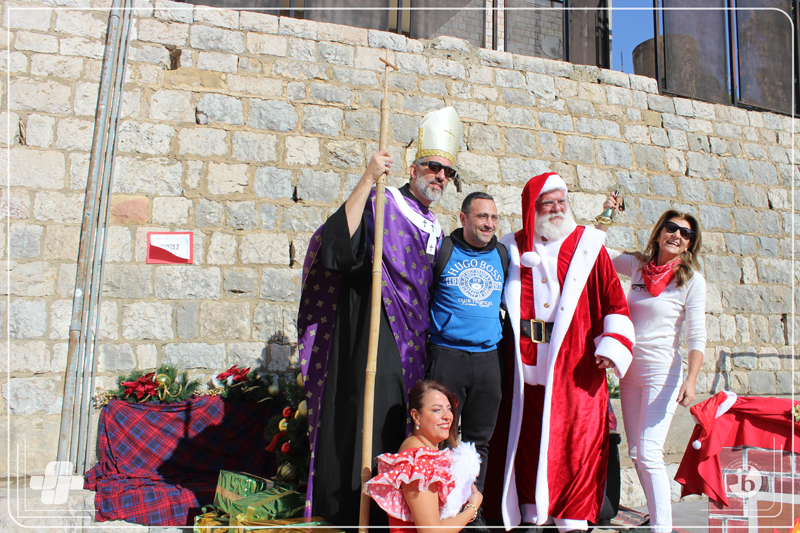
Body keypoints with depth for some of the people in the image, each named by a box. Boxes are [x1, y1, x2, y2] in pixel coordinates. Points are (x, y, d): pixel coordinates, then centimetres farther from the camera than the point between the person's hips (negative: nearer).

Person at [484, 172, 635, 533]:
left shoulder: (589, 246, 6)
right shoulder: (513, 249, 10)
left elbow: (614, 302, 3)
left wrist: (612, 347, -8)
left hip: (575, 365, -1)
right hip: (526, 365, 2)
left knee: (576, 440, -1)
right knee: (527, 439, 7)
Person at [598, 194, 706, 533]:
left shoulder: (692, 280, -6)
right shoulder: (638, 265, 5)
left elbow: (696, 336, -10)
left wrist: (690, 381, -19)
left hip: (661, 372, -5)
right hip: (630, 369, 5)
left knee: (649, 454, -12)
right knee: (636, 452, 12)